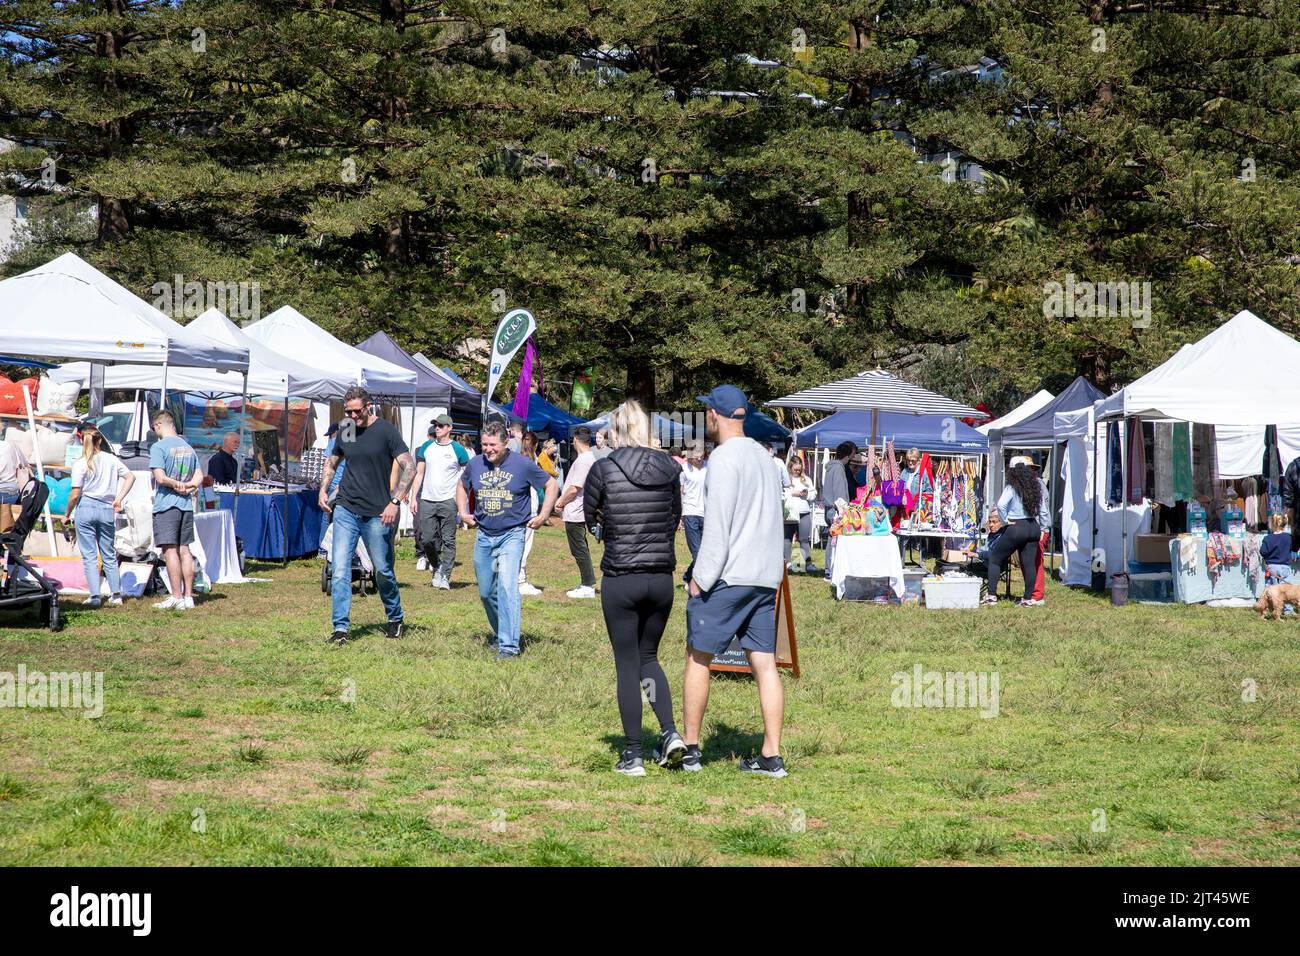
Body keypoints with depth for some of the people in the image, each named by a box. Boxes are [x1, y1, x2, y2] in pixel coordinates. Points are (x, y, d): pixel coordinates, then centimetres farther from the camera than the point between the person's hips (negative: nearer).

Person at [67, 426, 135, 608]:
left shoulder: (80, 464, -6)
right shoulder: (111, 459, 5)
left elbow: (75, 494, -7)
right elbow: (130, 477, 3)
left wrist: (68, 514, 5)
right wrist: (119, 499, 5)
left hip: (85, 508, -3)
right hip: (106, 509, 3)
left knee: (89, 555, 0)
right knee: (109, 555, 12)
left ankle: (95, 596, -6)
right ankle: (116, 594, 7)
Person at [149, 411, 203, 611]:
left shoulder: (158, 447, -9)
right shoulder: (188, 447, 13)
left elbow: (160, 477, -17)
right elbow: (199, 477, 13)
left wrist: (175, 485, -2)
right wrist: (187, 486, -2)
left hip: (166, 504, -7)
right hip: (186, 505, 7)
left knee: (170, 551, -6)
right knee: (184, 550, 10)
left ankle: (177, 597, -10)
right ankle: (188, 596, 10)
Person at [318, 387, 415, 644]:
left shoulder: (385, 431, -6)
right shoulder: (345, 431, 8)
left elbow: (409, 468, -9)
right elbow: (332, 462, 25)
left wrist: (395, 502, -16)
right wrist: (323, 490, 10)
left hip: (376, 514, -3)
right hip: (345, 508, 3)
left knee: (383, 570, 7)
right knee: (340, 569, -8)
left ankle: (395, 618, 29)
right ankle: (341, 627, -6)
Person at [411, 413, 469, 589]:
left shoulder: (457, 450, -1)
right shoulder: (426, 448, 9)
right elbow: (419, 474, 12)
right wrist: (413, 498, 5)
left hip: (448, 501, -3)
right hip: (427, 500, 3)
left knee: (448, 540, -3)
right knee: (427, 539, 0)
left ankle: (445, 576, 0)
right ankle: (435, 565, 24)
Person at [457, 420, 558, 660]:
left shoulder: (522, 465, -8)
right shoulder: (475, 464, 3)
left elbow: (551, 485, 4)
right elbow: (462, 487, 25)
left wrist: (543, 516, -2)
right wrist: (463, 512, 12)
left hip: (512, 534, -5)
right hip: (484, 536, 5)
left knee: (506, 585, -20)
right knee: (486, 592, 11)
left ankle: (509, 646, -21)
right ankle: (501, 633, 33)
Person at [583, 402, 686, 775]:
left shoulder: (603, 469, -10)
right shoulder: (668, 468, 0)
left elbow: (588, 517, 3)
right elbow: (675, 517, 10)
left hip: (620, 579, -3)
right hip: (662, 578, 4)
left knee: (627, 665, 6)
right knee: (648, 656, 20)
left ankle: (633, 755, 7)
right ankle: (670, 732, 3)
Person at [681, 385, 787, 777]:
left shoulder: (725, 457, -11)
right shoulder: (763, 456, 14)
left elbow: (717, 524, -16)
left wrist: (701, 576, -12)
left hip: (728, 574, -7)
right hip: (766, 575, 7)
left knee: (698, 657, 4)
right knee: (765, 664, 4)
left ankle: (689, 749, 8)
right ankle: (771, 756, 2)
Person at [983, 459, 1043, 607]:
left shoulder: (1012, 488, -12)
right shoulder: (1036, 486, 6)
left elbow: (1001, 505, -26)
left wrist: (1006, 520, -11)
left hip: (1016, 528, -5)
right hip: (1033, 527, 6)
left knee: (994, 559, 7)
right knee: (1029, 564, 9)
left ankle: (991, 595, 2)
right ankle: (1028, 598, 9)